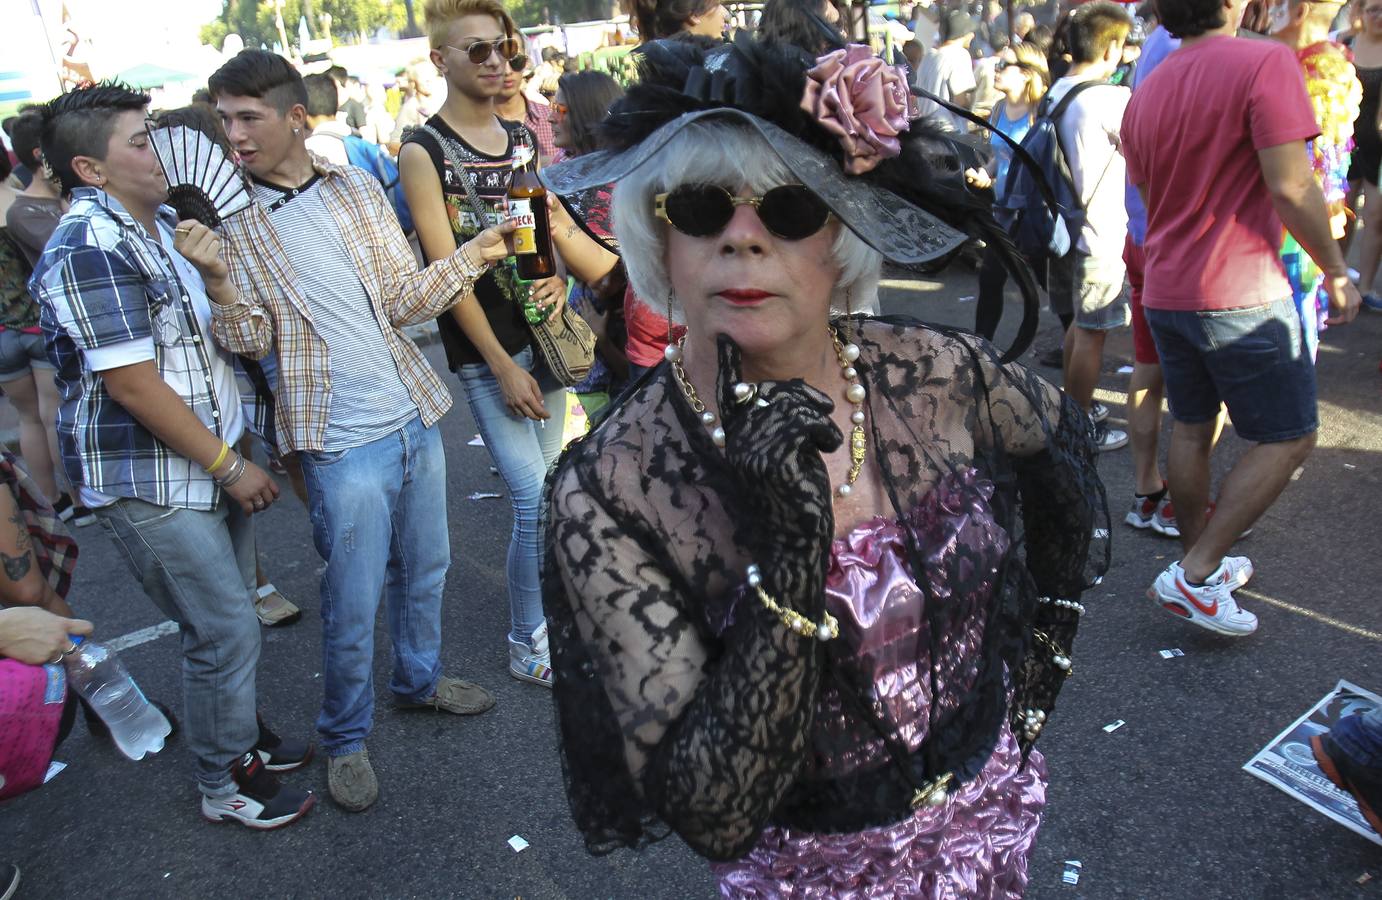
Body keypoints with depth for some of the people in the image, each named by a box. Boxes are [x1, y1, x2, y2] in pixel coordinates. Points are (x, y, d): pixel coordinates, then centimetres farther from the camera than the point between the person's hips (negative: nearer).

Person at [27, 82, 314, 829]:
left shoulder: (160, 226, 10)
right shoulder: (89, 248, -18)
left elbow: (221, 333, 16)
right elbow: (131, 382, -22)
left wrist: (215, 275, -5)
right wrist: (230, 466, -16)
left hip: (209, 461, 9)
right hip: (151, 482, -9)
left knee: (231, 617, 20)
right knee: (225, 633, 0)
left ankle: (242, 733, 41)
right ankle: (224, 785, 21)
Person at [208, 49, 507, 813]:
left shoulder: (358, 189, 4)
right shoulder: (232, 222, -4)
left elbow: (404, 300, 3)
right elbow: (251, 342, -9)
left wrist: (473, 256, -10)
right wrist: (215, 281, -26)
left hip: (414, 415, 4)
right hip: (342, 442, -4)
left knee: (423, 568, 19)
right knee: (352, 605, 4)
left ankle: (419, 678, 43)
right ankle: (345, 738, 26)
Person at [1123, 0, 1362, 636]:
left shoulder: (1145, 92, 9)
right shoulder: (1264, 62, -12)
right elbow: (1290, 186, -17)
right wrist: (1336, 271, -6)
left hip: (1164, 291, 7)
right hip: (1241, 294, -7)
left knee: (1191, 428, 19)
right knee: (1288, 438, 5)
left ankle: (1198, 557, 31)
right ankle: (1196, 576, 0)